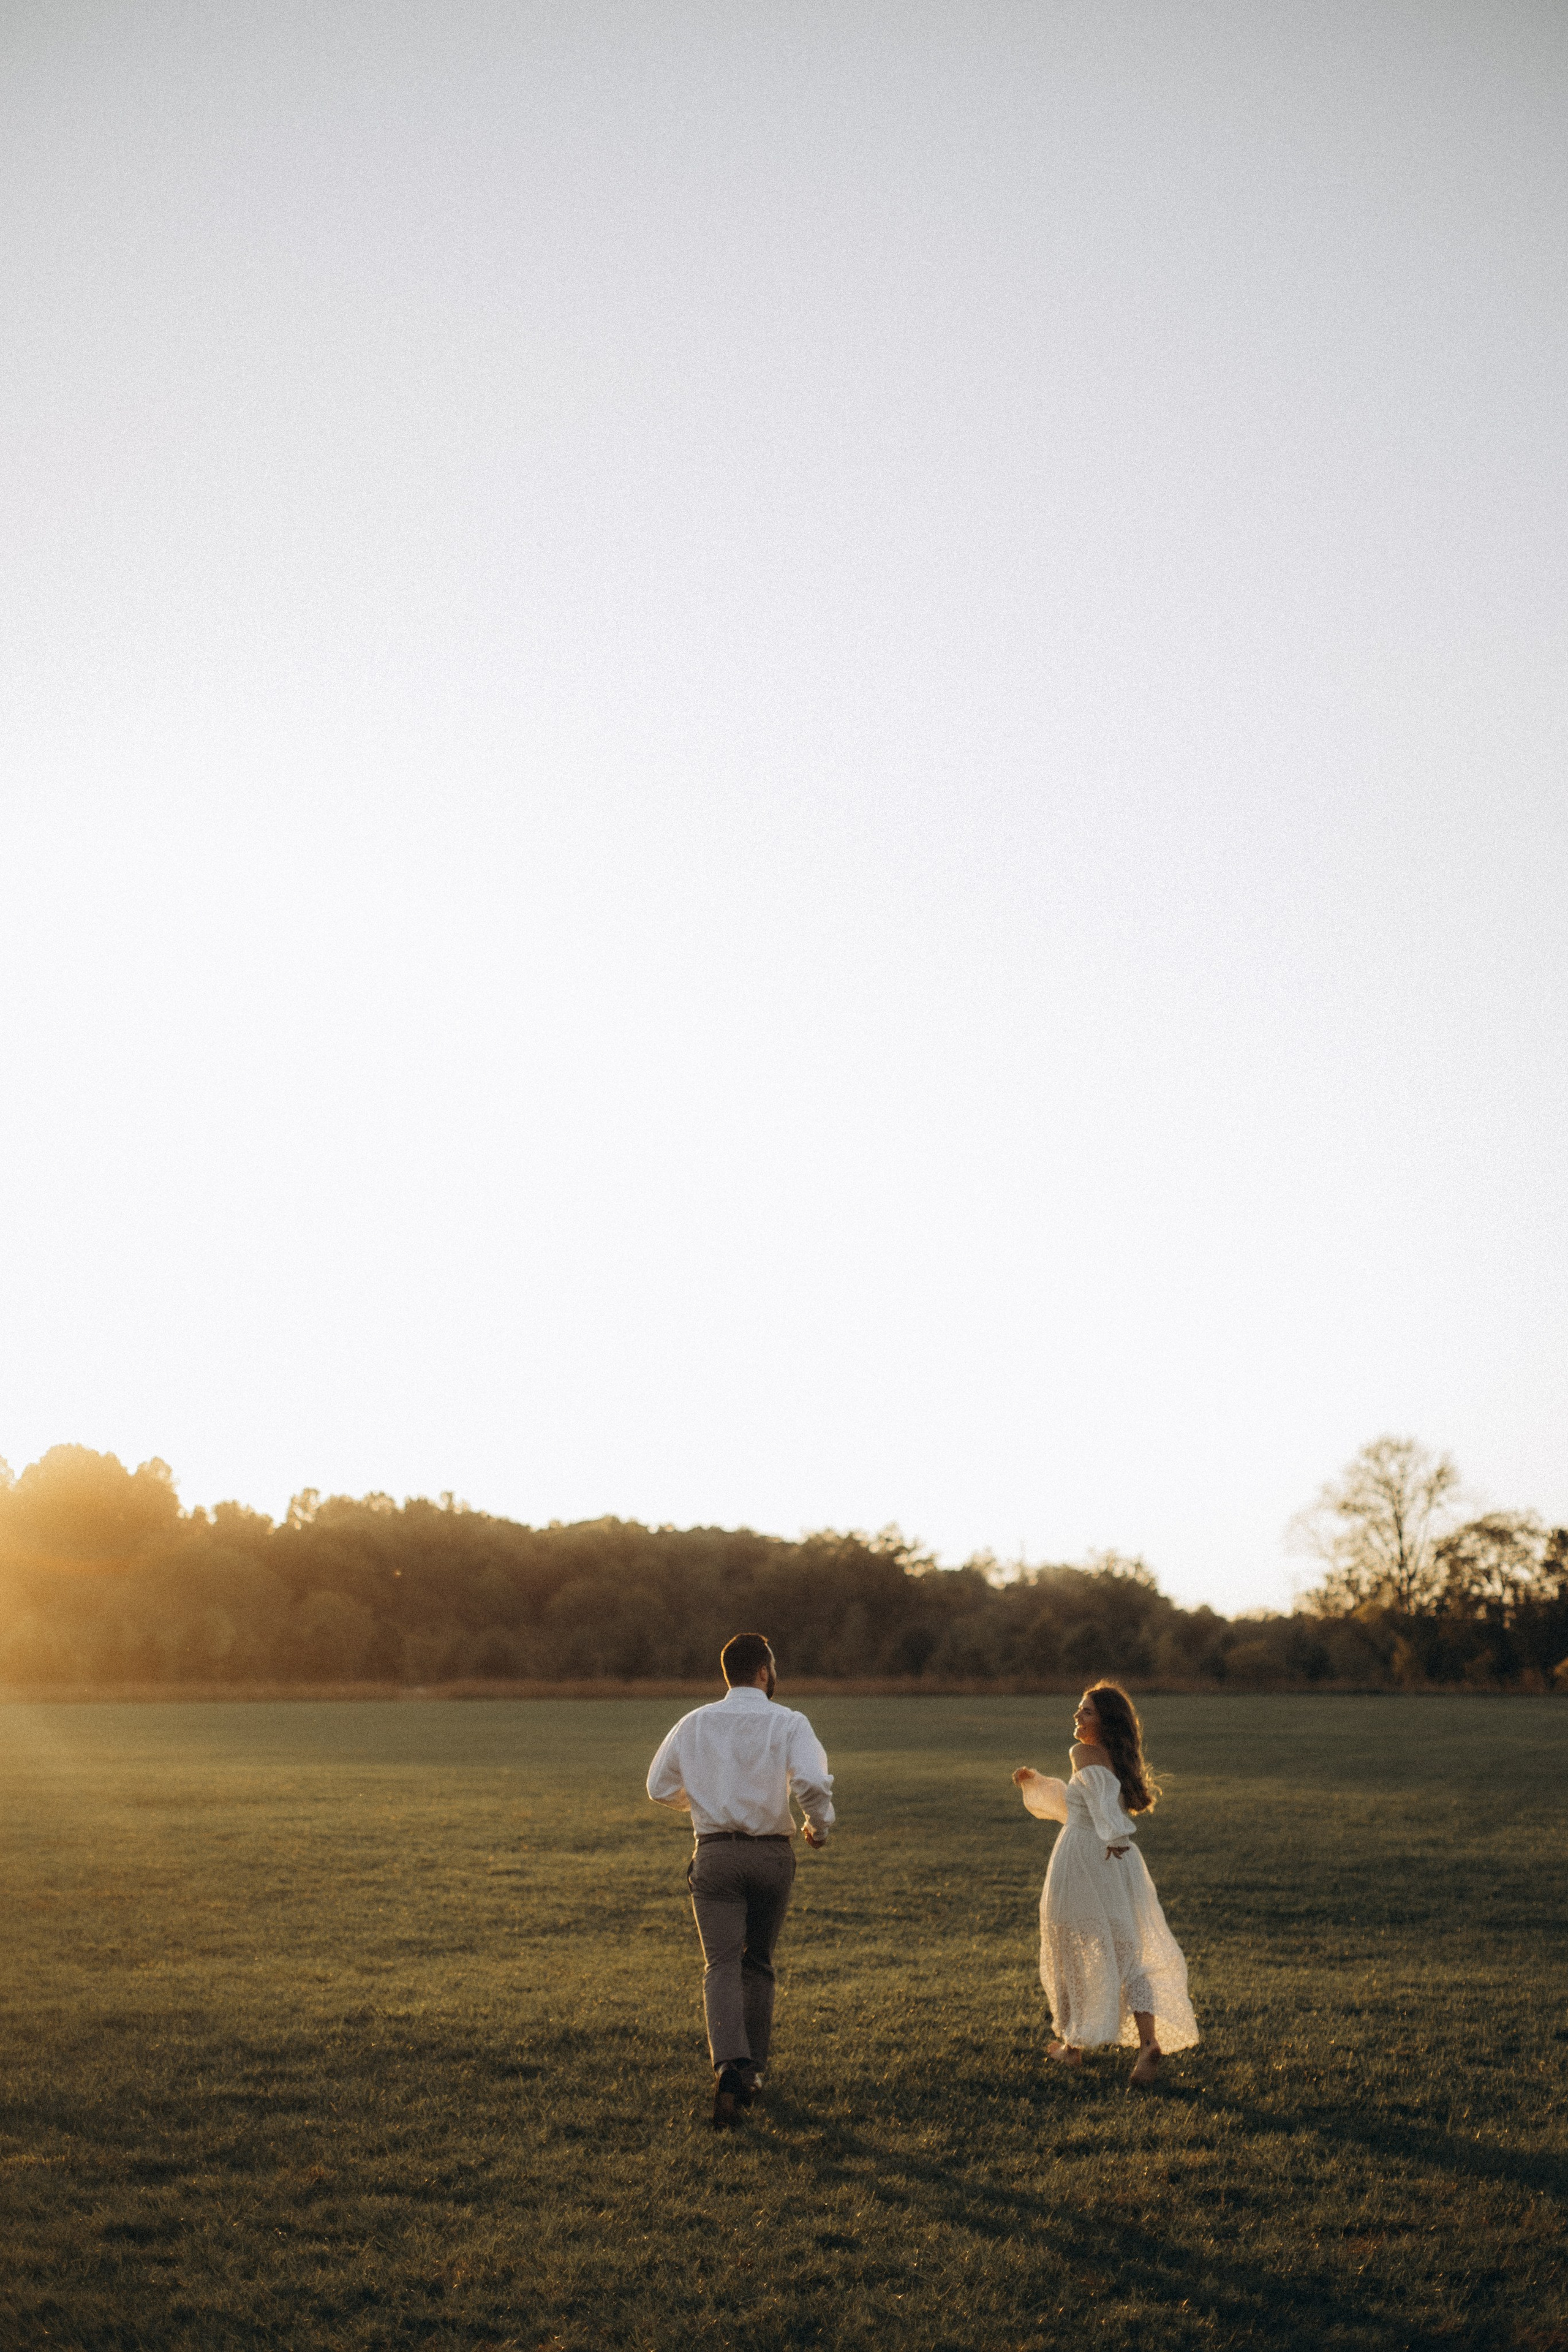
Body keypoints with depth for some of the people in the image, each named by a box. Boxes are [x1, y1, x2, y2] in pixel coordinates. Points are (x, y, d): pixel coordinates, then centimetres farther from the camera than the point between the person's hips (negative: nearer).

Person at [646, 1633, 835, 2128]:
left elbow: (660, 1787, 10)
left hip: (716, 1851, 0)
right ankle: (752, 2069, 21)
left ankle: (728, 2063, -26)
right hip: (772, 1854, 0)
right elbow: (812, 1783, -20)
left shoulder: (694, 1724, 3)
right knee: (758, 1963, 17)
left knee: (722, 1962, -4)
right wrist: (820, 1826, 0)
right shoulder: (789, 1724, -6)